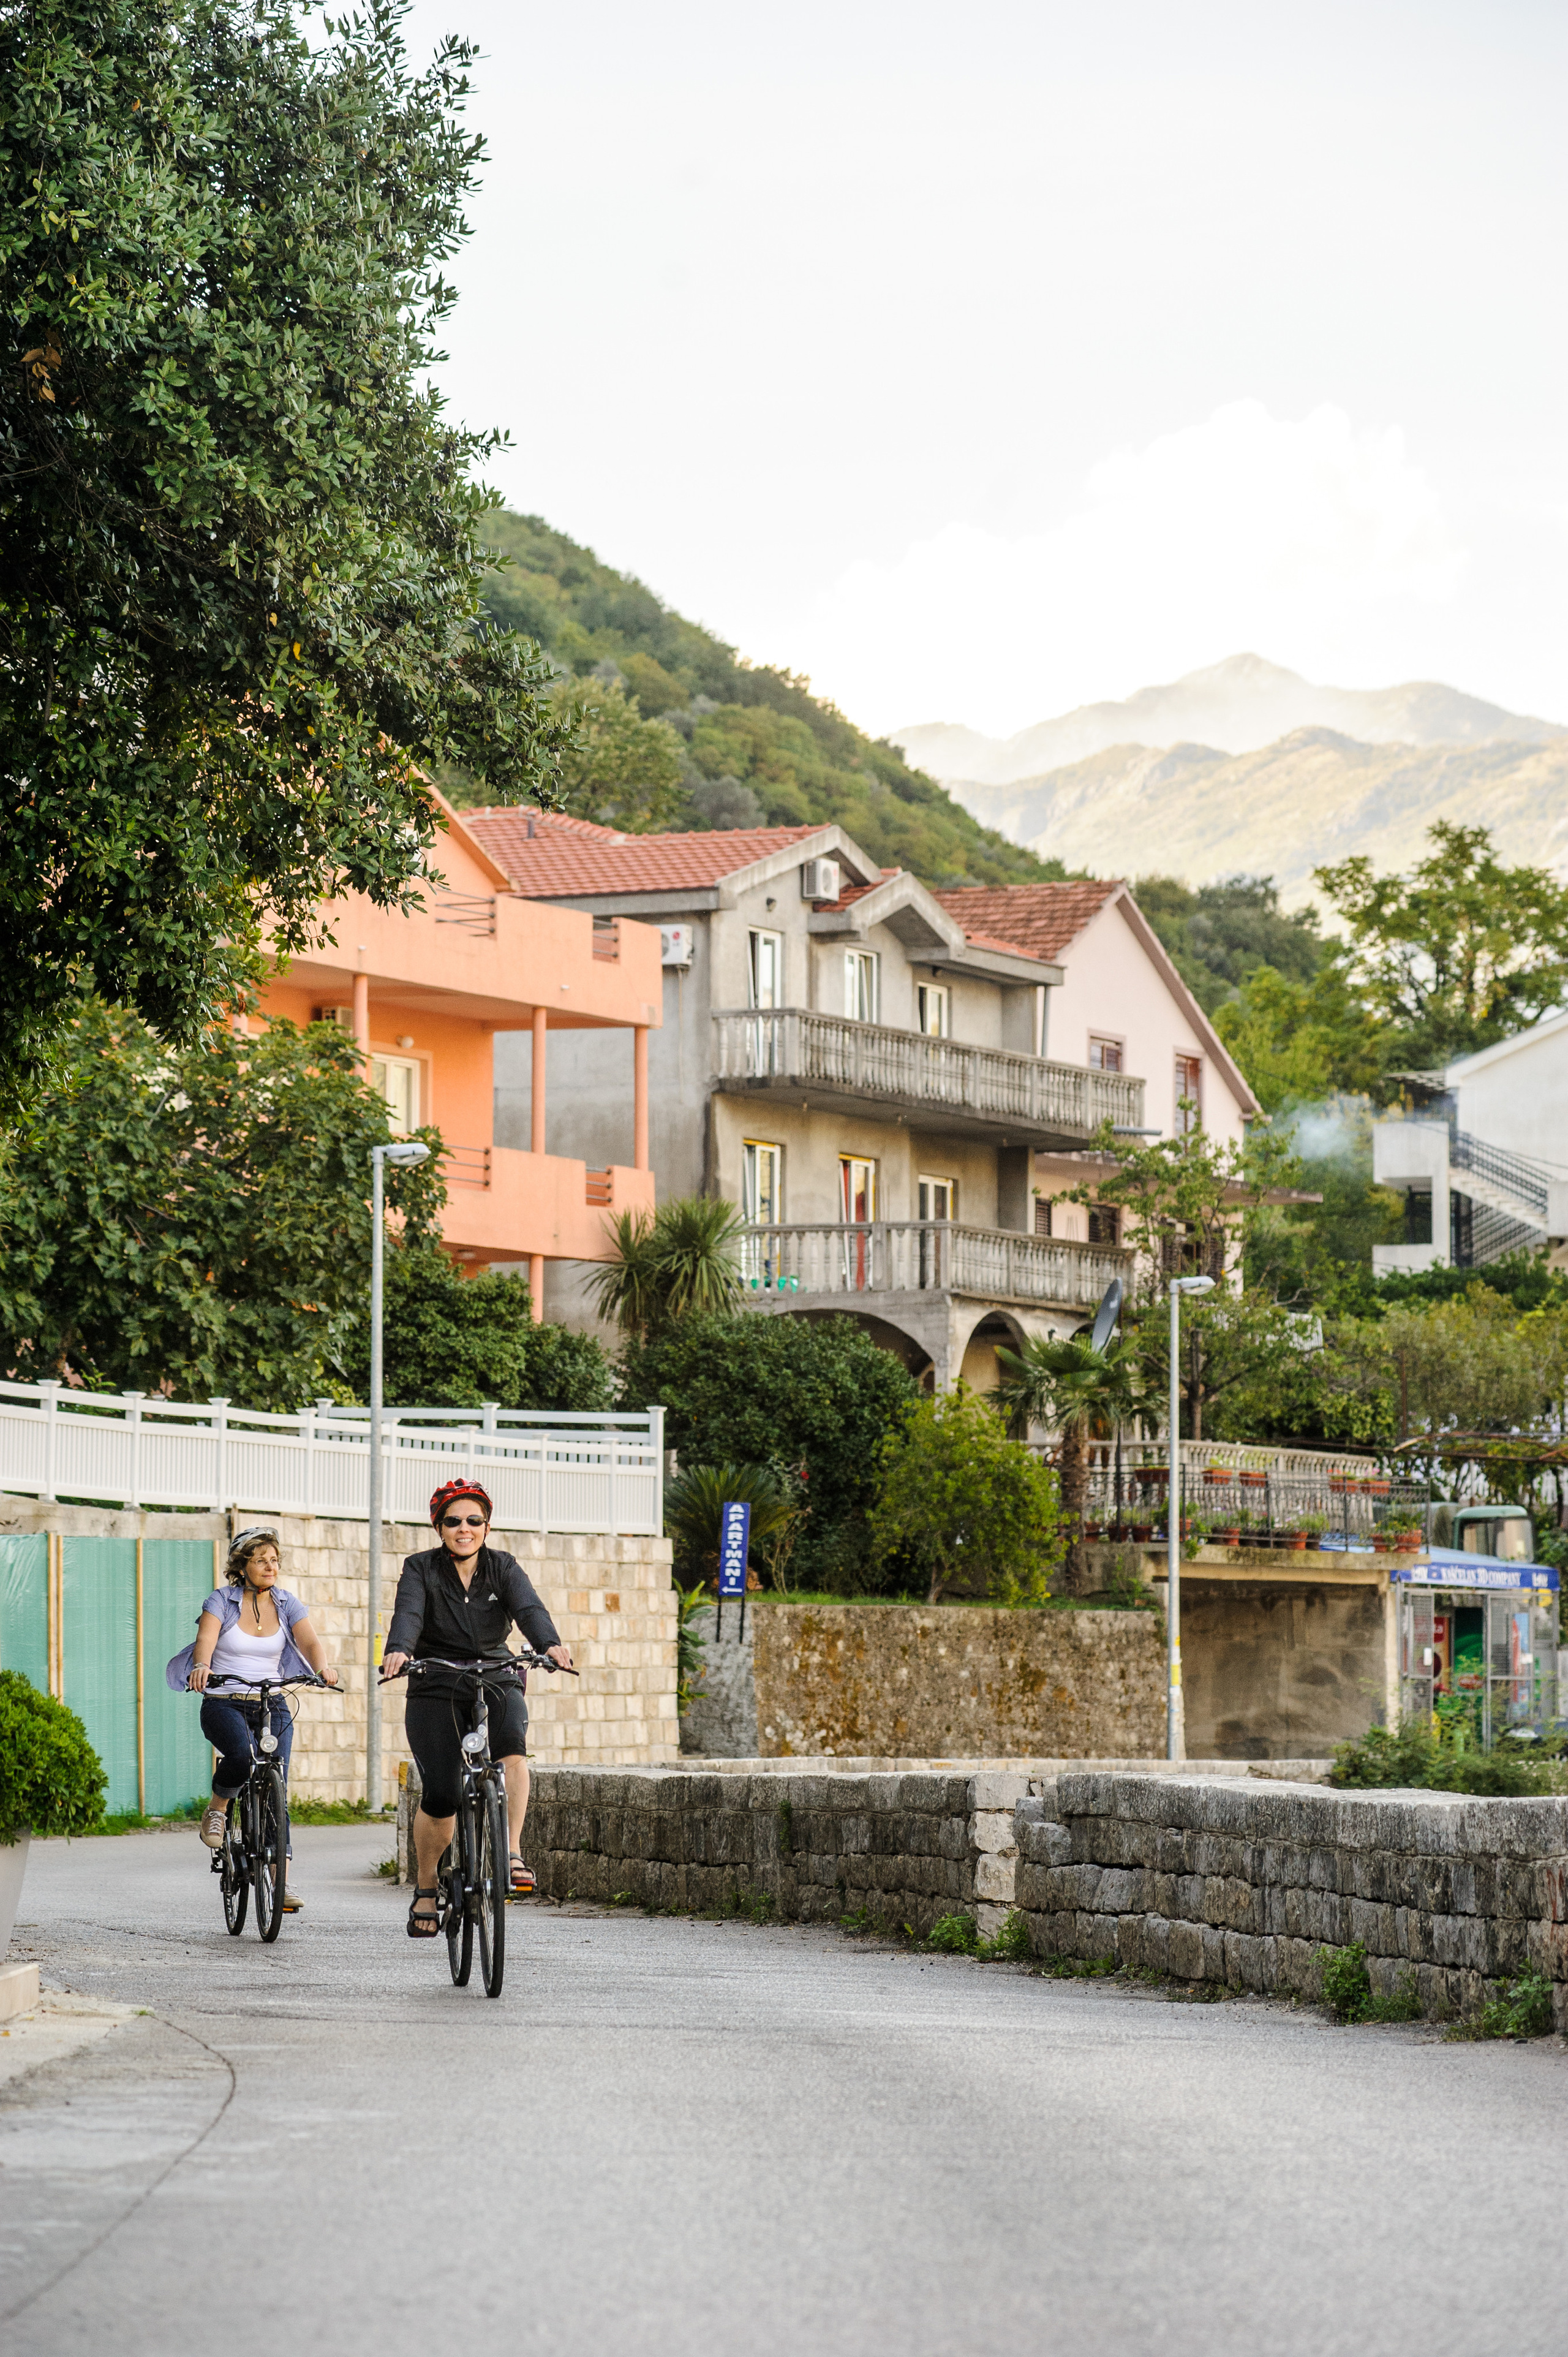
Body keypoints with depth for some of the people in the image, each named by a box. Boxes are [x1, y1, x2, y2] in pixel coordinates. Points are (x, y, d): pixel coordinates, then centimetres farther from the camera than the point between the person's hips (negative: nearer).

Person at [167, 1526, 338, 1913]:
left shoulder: (287, 1605, 7)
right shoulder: (222, 1601, -2)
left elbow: (310, 1641, -8)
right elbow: (205, 1639, -19)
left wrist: (323, 1667, -31)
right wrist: (202, 1666, -42)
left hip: (272, 1706, 3)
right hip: (223, 1703, -3)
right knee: (242, 1755, -34)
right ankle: (217, 1809, -3)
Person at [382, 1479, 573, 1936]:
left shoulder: (504, 1568, 4)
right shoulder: (421, 1569, 0)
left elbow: (529, 1609, -14)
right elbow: (408, 1615, -19)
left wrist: (549, 1644, -36)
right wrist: (398, 1651, -41)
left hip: (495, 1683, 1)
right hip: (436, 1689, -1)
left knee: (512, 1746, -32)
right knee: (440, 1796, -9)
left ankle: (512, 1853, -30)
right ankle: (426, 1889, 13)